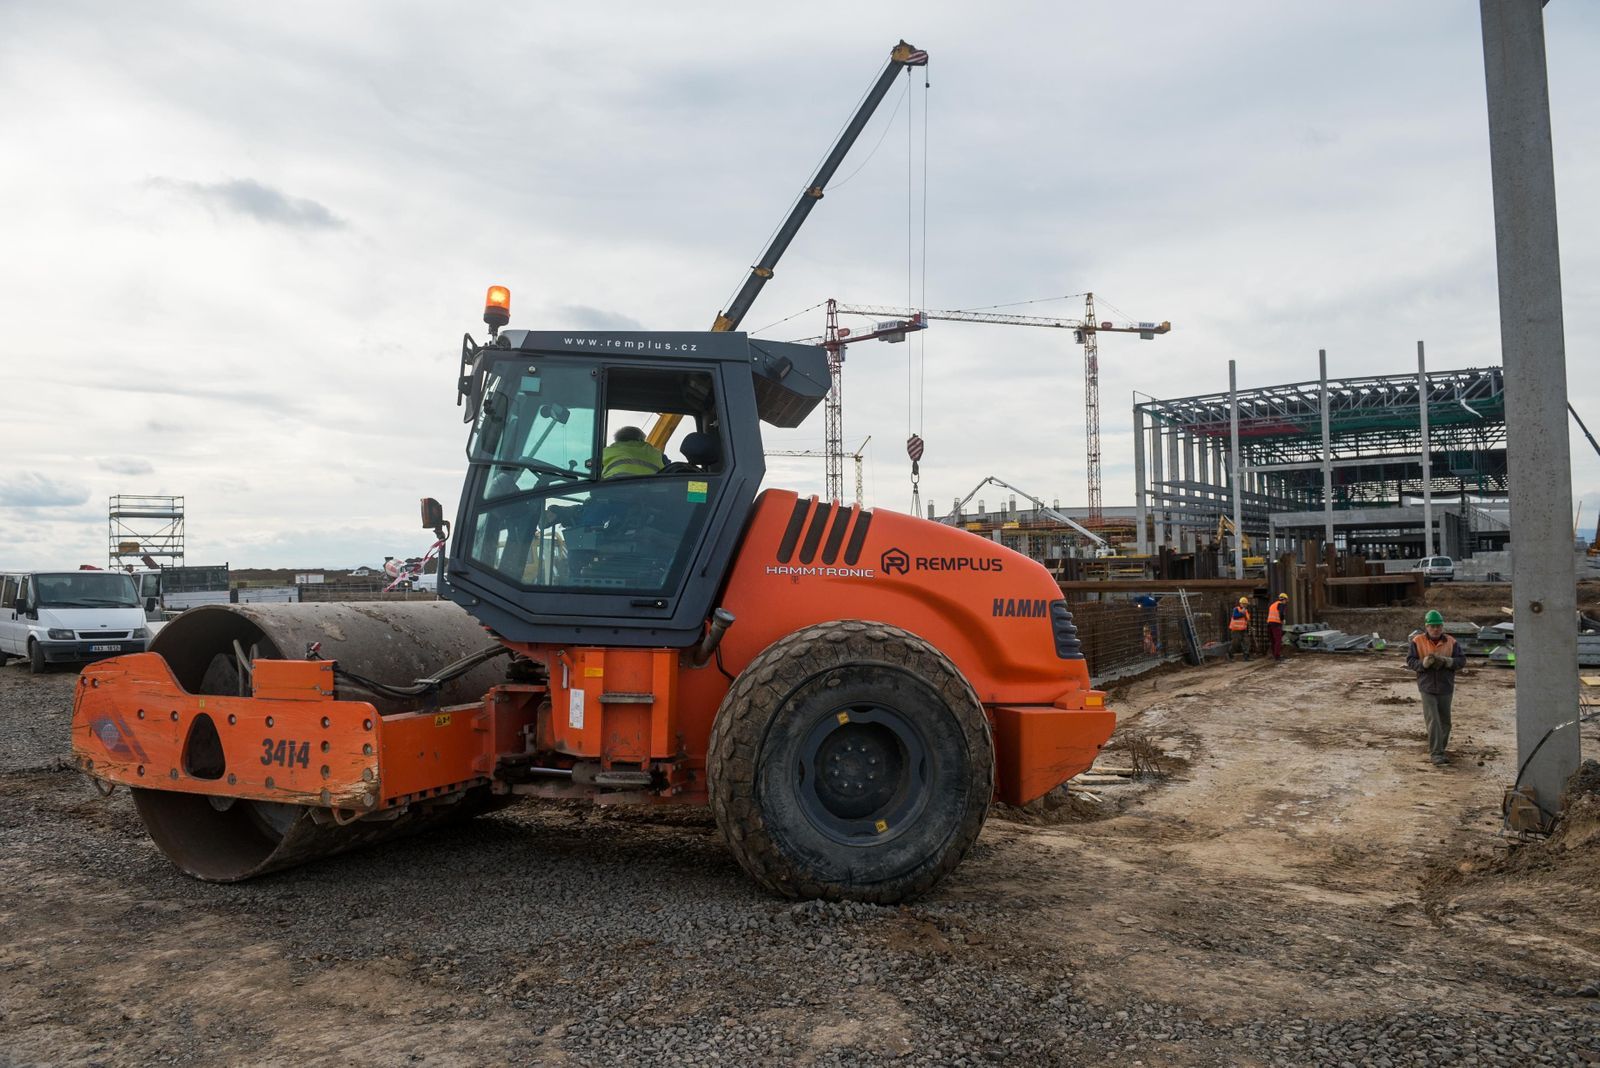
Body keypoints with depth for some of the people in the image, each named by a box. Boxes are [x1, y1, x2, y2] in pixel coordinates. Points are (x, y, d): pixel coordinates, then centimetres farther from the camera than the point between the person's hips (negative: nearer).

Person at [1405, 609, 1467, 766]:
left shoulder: (1451, 642, 0)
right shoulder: (1418, 641, -4)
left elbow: (1462, 660, -3)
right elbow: (1410, 661, -5)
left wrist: (1446, 661, -20)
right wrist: (1425, 662, -23)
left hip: (1446, 688, 3)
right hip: (1427, 688, -3)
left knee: (1444, 721, 14)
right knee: (1433, 721, -8)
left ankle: (1440, 748, 31)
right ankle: (1435, 753, -5)